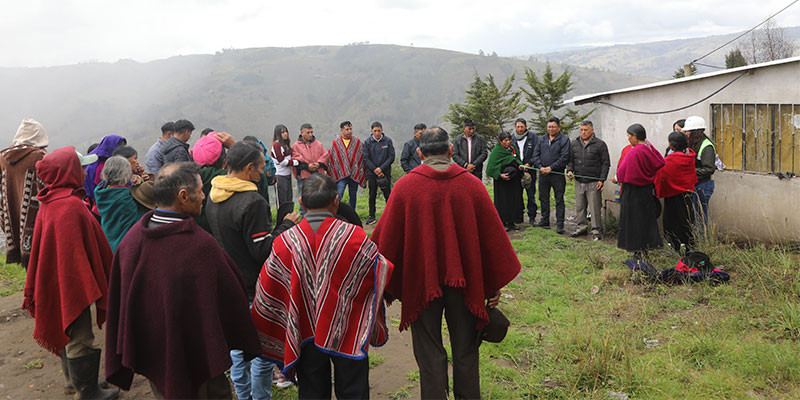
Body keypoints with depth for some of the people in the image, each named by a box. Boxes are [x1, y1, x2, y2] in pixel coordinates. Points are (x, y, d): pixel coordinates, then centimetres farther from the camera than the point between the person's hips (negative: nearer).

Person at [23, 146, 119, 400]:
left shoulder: (48, 204, 5)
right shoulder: (72, 205, -25)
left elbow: (39, 246, 12)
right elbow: (81, 248, -26)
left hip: (54, 281, 10)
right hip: (73, 281, -10)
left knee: (66, 329, 23)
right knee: (80, 338, 2)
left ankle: (75, 379, 40)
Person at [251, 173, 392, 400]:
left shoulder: (285, 242, -13)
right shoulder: (355, 236, -17)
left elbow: (266, 294, -4)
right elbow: (380, 271, -4)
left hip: (306, 336, 1)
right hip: (348, 334, -1)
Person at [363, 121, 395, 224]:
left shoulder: (388, 141, -1)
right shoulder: (368, 142, 1)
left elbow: (391, 157, -2)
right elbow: (365, 158, -1)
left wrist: (381, 168, -11)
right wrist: (375, 170, -9)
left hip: (385, 172, -1)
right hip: (372, 172, 1)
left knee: (388, 194, 0)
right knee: (372, 195, 5)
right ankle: (371, 216, 12)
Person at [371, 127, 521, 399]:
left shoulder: (404, 187, -10)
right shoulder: (472, 185, -6)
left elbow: (387, 239, -5)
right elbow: (493, 237, -2)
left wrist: (383, 285, 8)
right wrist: (495, 285, 7)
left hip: (422, 282, -1)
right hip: (465, 282, 2)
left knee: (430, 354, 11)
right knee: (465, 350, 17)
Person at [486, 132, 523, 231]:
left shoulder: (513, 147, 6)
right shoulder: (496, 151, -10)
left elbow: (517, 159, 19)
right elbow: (491, 167, -12)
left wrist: (520, 165, -2)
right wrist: (500, 175, -22)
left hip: (514, 179, 5)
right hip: (502, 180, -5)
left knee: (514, 200, 7)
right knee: (503, 201, -1)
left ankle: (511, 222, 18)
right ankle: (503, 223, 10)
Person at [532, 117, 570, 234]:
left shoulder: (564, 139, -3)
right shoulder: (542, 139, 12)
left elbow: (564, 157, -11)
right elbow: (535, 155, 8)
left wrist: (551, 167, -15)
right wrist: (540, 167, -8)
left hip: (557, 174, -5)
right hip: (543, 174, 5)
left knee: (559, 200, -1)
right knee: (543, 198, 12)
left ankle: (560, 224, 2)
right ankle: (545, 221, 23)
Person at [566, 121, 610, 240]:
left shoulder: (600, 144, -2)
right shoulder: (574, 144, 11)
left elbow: (606, 163, -2)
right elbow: (570, 160, 19)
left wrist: (602, 180, -9)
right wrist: (570, 170, -1)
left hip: (593, 183, -4)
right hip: (579, 182, 5)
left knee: (594, 208, -2)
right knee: (580, 206, 11)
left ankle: (595, 231, 5)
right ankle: (582, 227, 23)